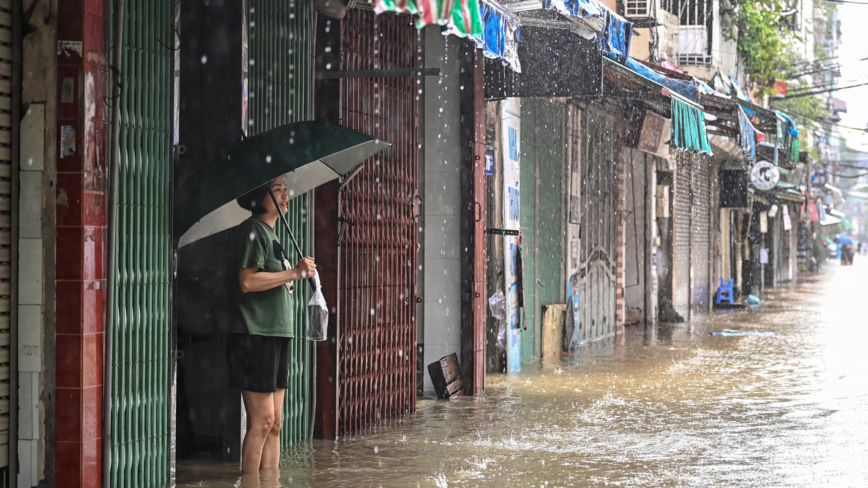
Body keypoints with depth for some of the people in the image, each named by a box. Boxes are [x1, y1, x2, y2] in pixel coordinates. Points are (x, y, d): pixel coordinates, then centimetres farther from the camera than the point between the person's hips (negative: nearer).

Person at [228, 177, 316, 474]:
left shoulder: (270, 233, 21)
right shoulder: (252, 230, -8)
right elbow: (247, 281, -20)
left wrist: (298, 274, 13)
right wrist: (295, 272, -15)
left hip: (276, 335, 10)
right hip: (256, 335, -10)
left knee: (274, 424, 8)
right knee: (262, 421, -10)